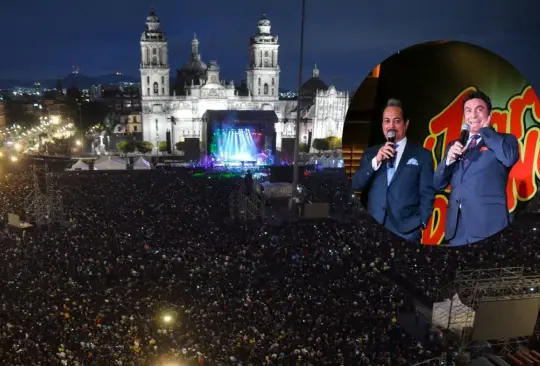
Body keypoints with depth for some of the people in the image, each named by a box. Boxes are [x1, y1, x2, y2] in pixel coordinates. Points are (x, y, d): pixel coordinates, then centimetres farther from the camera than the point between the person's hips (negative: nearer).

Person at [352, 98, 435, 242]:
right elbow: (355, 185, 1)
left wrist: (420, 224, -6)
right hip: (372, 229, 2)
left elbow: (427, 195, 3)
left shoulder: (422, 155, 4)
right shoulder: (370, 153, 11)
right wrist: (376, 161, -9)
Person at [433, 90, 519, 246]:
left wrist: (485, 129, -3)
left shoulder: (505, 140, 8)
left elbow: (509, 158, -16)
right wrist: (449, 159, -5)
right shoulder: (454, 146, 18)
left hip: (489, 225, -3)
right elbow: (438, 185, 13)